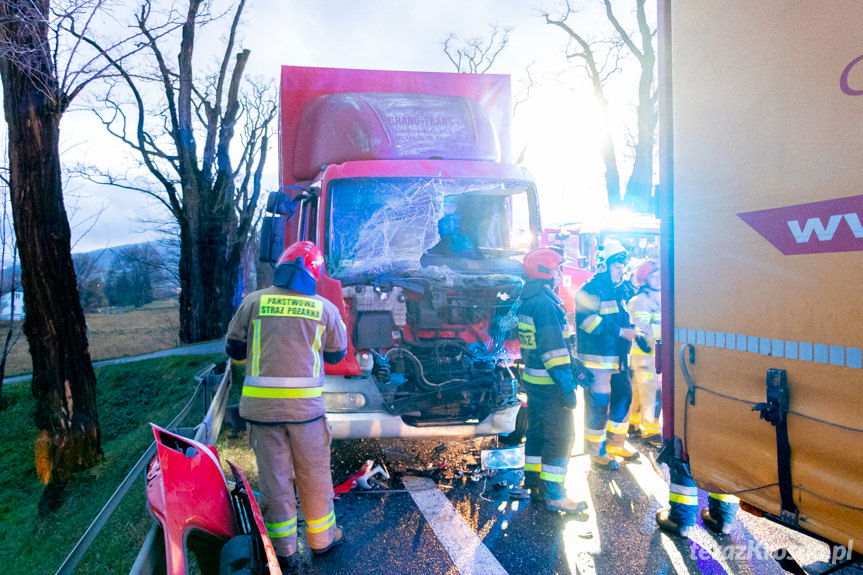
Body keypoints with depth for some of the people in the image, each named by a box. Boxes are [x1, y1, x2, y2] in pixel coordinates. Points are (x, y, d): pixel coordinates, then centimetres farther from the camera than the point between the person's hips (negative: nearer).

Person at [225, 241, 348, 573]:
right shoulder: (324, 308, -2)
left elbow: (234, 349, 7)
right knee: (314, 474, 16)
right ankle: (321, 538, 33)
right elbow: (336, 355, 10)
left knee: (274, 477, 13)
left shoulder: (254, 301, -2)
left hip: (260, 405, 1)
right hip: (306, 405, 0)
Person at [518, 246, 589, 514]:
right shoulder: (545, 303, -19)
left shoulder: (528, 301, 12)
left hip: (533, 380, 10)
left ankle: (535, 485, 29)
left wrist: (574, 368, 24)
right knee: (561, 437, 0)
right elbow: (554, 348, -23)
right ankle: (554, 496, 8)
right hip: (550, 385, -10)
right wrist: (567, 386, -21)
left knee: (537, 432, 17)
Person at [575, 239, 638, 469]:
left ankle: (615, 444, 33)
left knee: (623, 397, 16)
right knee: (598, 405, -3)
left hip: (617, 359, 10)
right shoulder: (590, 290, -12)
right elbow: (588, 320, -24)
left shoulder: (614, 292, 18)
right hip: (597, 359, -10)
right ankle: (596, 453, 12)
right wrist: (620, 331, -23)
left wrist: (632, 333, 11)